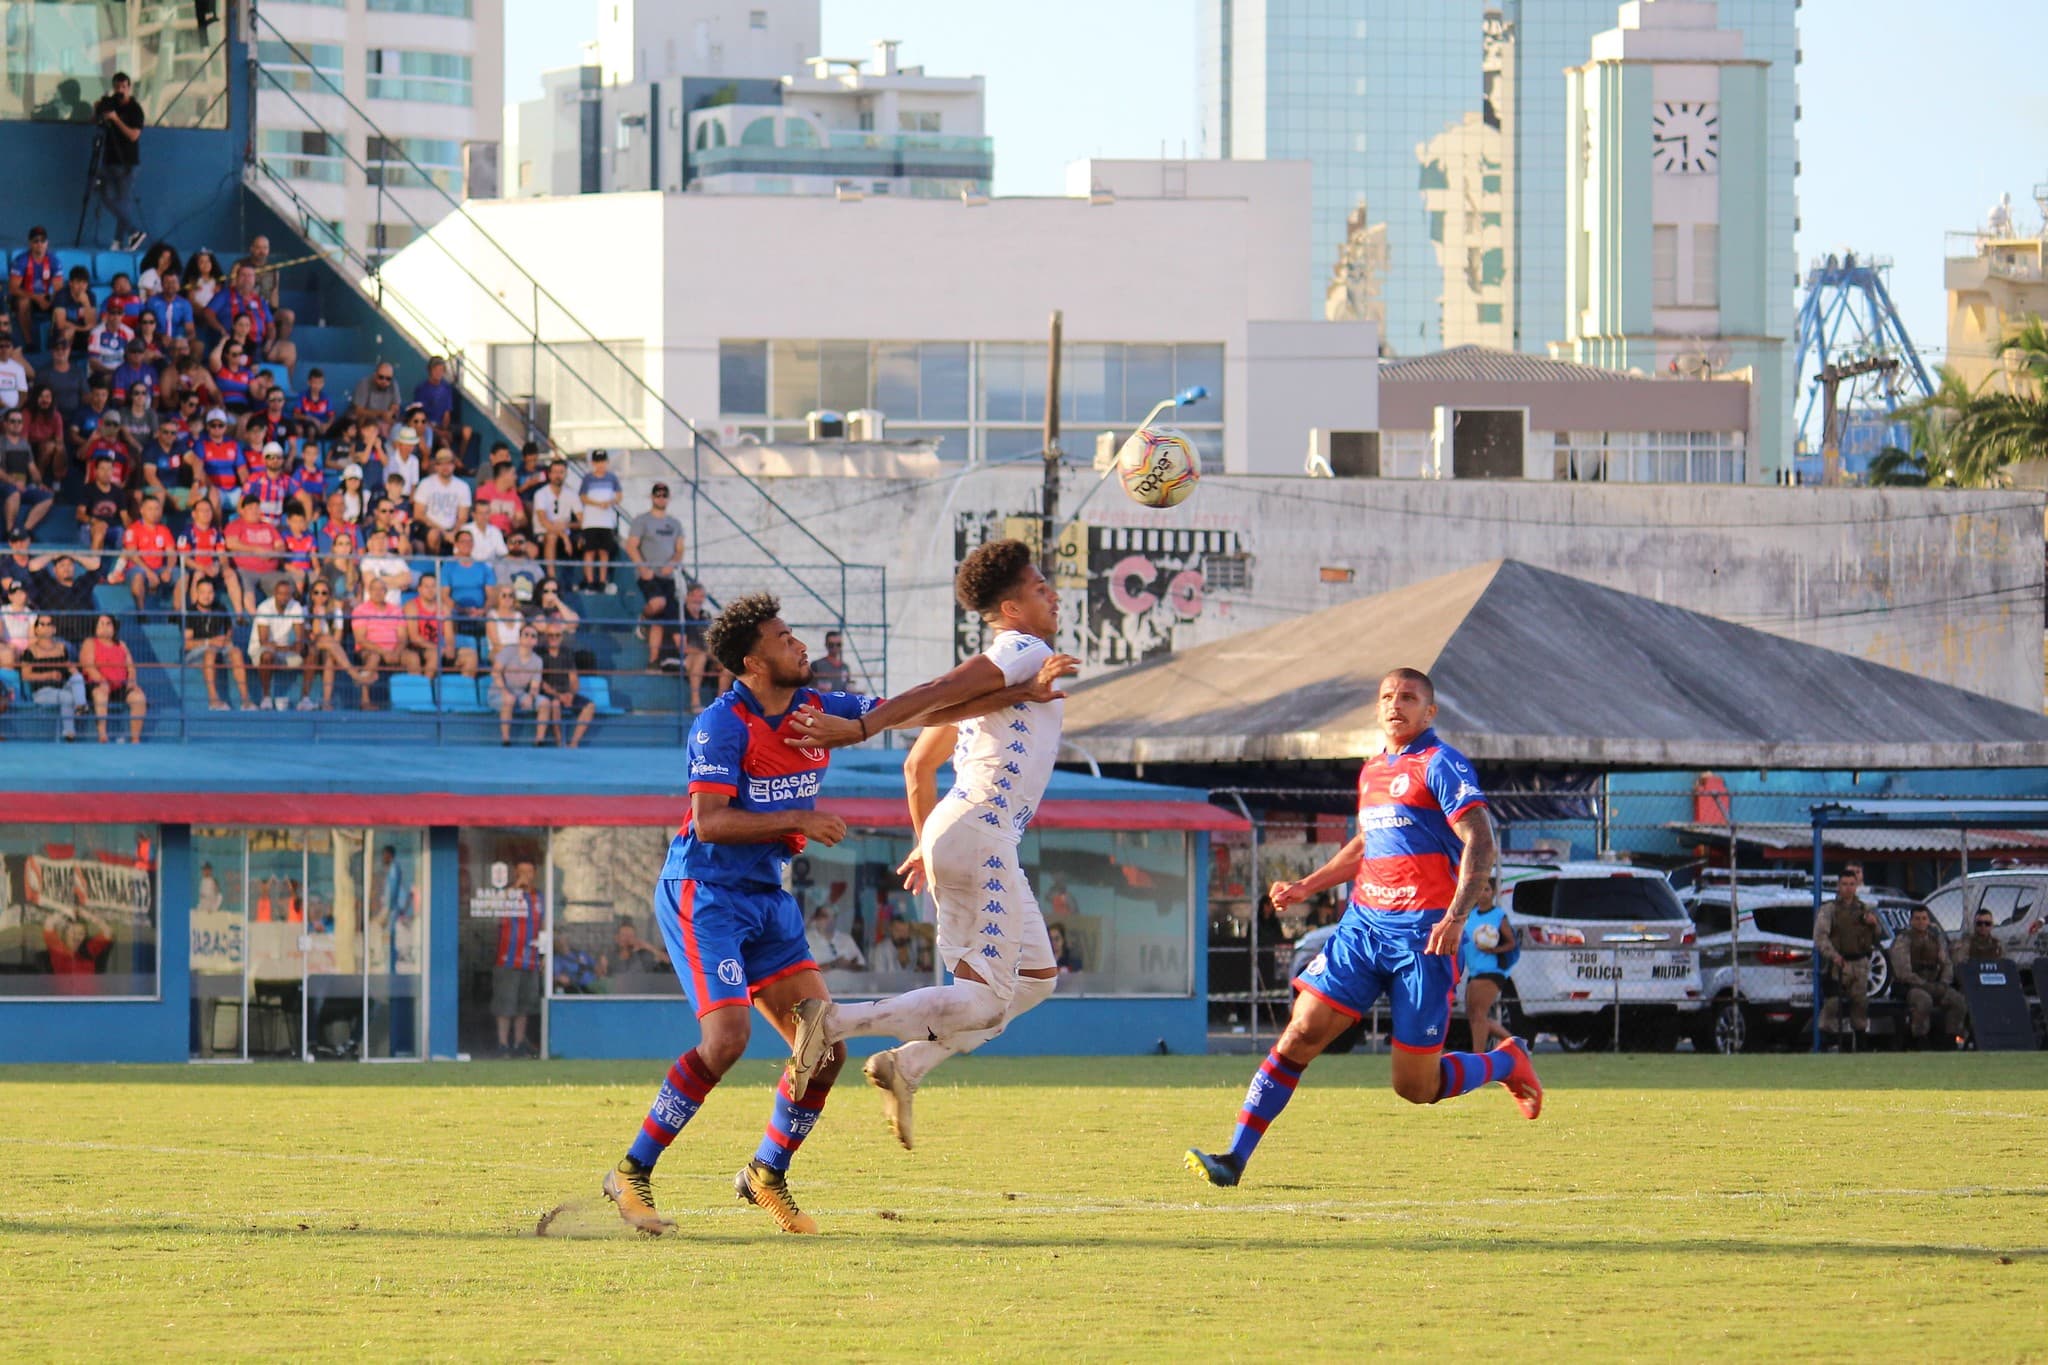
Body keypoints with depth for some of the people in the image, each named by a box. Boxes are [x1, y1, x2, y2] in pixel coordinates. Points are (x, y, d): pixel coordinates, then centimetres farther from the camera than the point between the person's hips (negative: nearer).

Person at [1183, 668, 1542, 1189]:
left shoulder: (1439, 765, -6)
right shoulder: (1371, 771, 17)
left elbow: (1479, 842, -15)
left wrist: (1456, 916, -27)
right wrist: (1306, 887, 27)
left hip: (1422, 932, -6)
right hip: (1363, 925, 6)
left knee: (1415, 1087, -2)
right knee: (1301, 1034, -7)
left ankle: (1506, 1063, 26)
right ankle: (1234, 1158, -7)